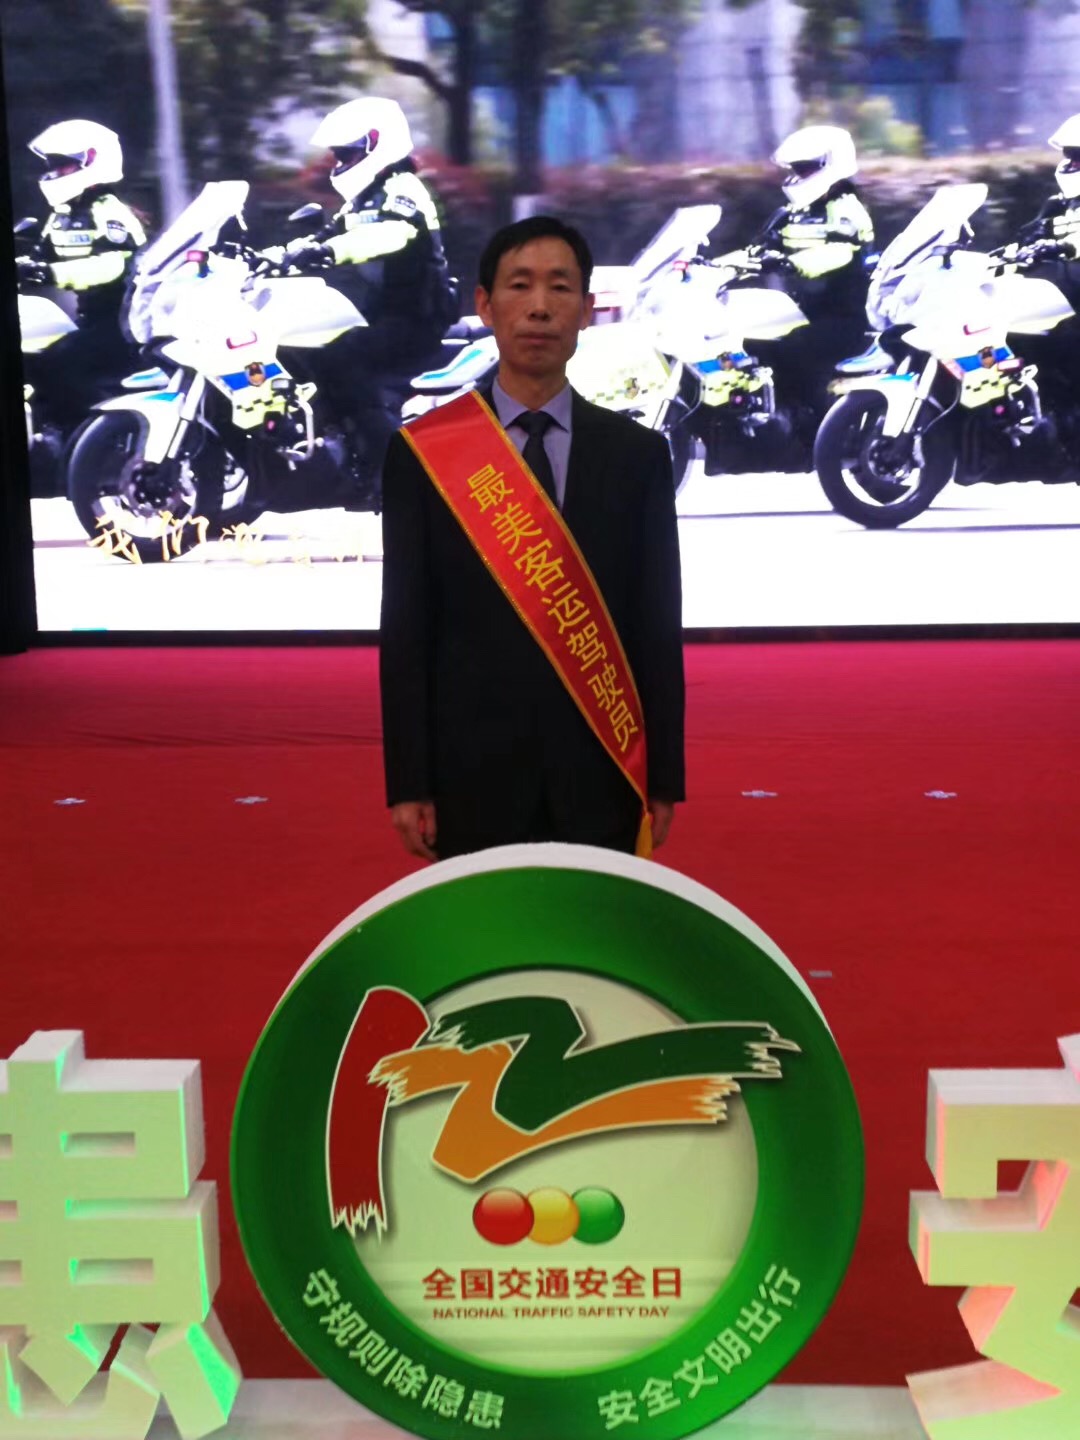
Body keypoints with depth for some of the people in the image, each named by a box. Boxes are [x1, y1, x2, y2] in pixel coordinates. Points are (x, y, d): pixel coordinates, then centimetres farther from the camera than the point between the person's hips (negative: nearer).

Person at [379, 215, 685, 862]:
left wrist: (664, 778, 1)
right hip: (474, 770, -1)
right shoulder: (422, 451, 0)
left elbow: (659, 625, 4)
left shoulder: (638, 454, 3)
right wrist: (409, 783, -4)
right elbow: (406, 628, -1)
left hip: (601, 772, 1)